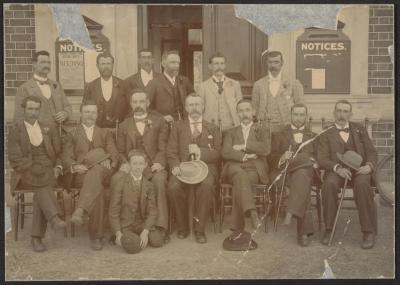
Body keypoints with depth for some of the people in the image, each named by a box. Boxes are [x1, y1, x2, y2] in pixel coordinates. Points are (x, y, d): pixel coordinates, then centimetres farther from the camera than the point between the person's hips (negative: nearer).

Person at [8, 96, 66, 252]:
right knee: (42, 183, -34)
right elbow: (15, 158, -2)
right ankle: (54, 217, -46)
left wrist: (57, 167, -2)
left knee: (42, 189, -30)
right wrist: (35, 169, -15)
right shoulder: (15, 131, 7)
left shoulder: (48, 129, 17)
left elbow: (57, 153, 19)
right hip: (25, 174, -1)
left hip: (47, 172, 1)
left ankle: (36, 237, -31)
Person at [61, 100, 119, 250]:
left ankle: (80, 210, -57)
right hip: (80, 173, 0)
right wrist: (75, 166, -14)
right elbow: (66, 158, 11)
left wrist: (108, 160, -13)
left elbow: (114, 153, 14)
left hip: (102, 171, 1)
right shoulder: (72, 135, 25)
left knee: (95, 172, -41)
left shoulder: (105, 133, 30)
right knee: (97, 185, -38)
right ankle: (97, 235, -41)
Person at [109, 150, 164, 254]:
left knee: (157, 241, -17)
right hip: (124, 225, -3)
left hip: (141, 223, 4)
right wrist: (118, 233, -15)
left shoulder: (149, 185, 0)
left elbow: (152, 211, -4)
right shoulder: (120, 184, -10)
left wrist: (145, 231, -17)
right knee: (134, 247, -28)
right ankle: (125, 238, 6)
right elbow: (113, 211, -7)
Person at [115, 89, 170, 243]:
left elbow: (163, 149, 7)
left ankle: (161, 227, -30)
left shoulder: (159, 122, 15)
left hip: (153, 167, -1)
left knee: (159, 179, -35)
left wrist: (158, 163, -12)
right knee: (116, 179, -31)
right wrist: (125, 163, -6)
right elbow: (120, 151, 15)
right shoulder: (124, 125, 20)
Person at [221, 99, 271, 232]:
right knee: (240, 174, -38)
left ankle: (237, 226, -39)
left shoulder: (262, 130, 23)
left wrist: (243, 146, -2)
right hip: (235, 168, 1)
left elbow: (266, 149, 0)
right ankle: (252, 212, -54)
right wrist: (245, 156, -8)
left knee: (239, 182, -35)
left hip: (255, 169, 0)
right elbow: (225, 153, 6)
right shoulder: (231, 132, 27)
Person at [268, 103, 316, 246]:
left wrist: (314, 162, -7)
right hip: (284, 171, -1)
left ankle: (290, 213, -43)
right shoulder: (280, 135, 22)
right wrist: (282, 158, -12)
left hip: (307, 171, 1)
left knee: (302, 174, -38)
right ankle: (304, 231, -36)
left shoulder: (313, 136, 27)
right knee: (303, 184, -35)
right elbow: (271, 157, 10)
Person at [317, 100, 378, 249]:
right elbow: (322, 159, 2)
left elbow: (371, 152, 14)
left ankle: (369, 232, -26)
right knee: (329, 184, -34)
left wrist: (369, 165, -9)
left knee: (362, 185, -34)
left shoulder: (359, 130, 21)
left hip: (359, 169, 1)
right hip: (337, 170, 0)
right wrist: (337, 168, -18)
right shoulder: (326, 135, 14)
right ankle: (329, 229, -21)